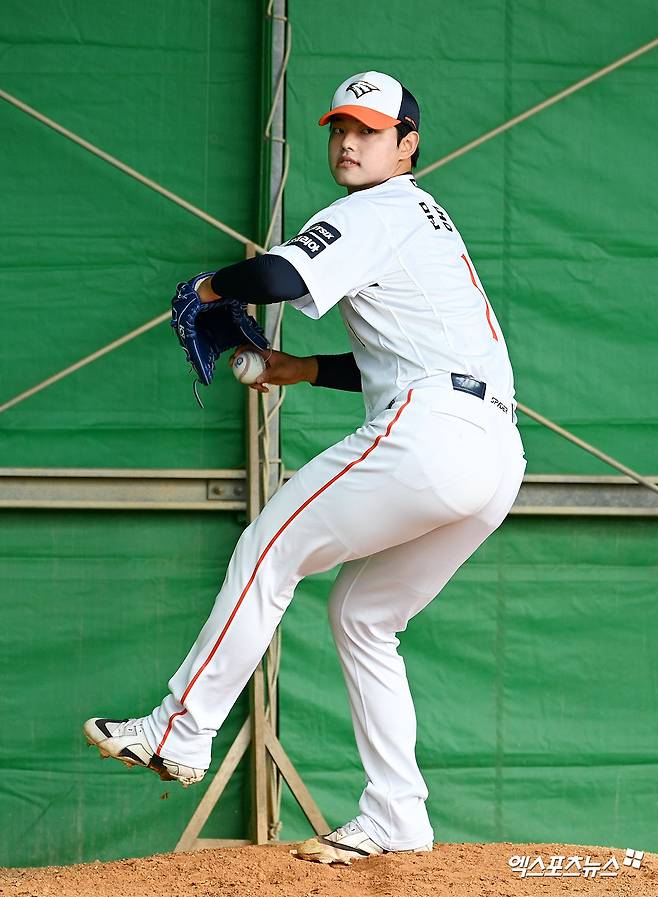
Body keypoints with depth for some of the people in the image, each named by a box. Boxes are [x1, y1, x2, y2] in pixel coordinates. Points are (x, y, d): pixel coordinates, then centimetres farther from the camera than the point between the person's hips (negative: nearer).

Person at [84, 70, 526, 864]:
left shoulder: (377, 211, -1)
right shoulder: (426, 220, 29)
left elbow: (281, 277, -19)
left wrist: (212, 286, 0)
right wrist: (308, 371, 29)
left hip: (428, 436, -9)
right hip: (498, 461, 9)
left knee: (270, 550, 0)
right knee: (362, 615, 17)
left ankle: (180, 733, 3)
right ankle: (396, 818, 12)